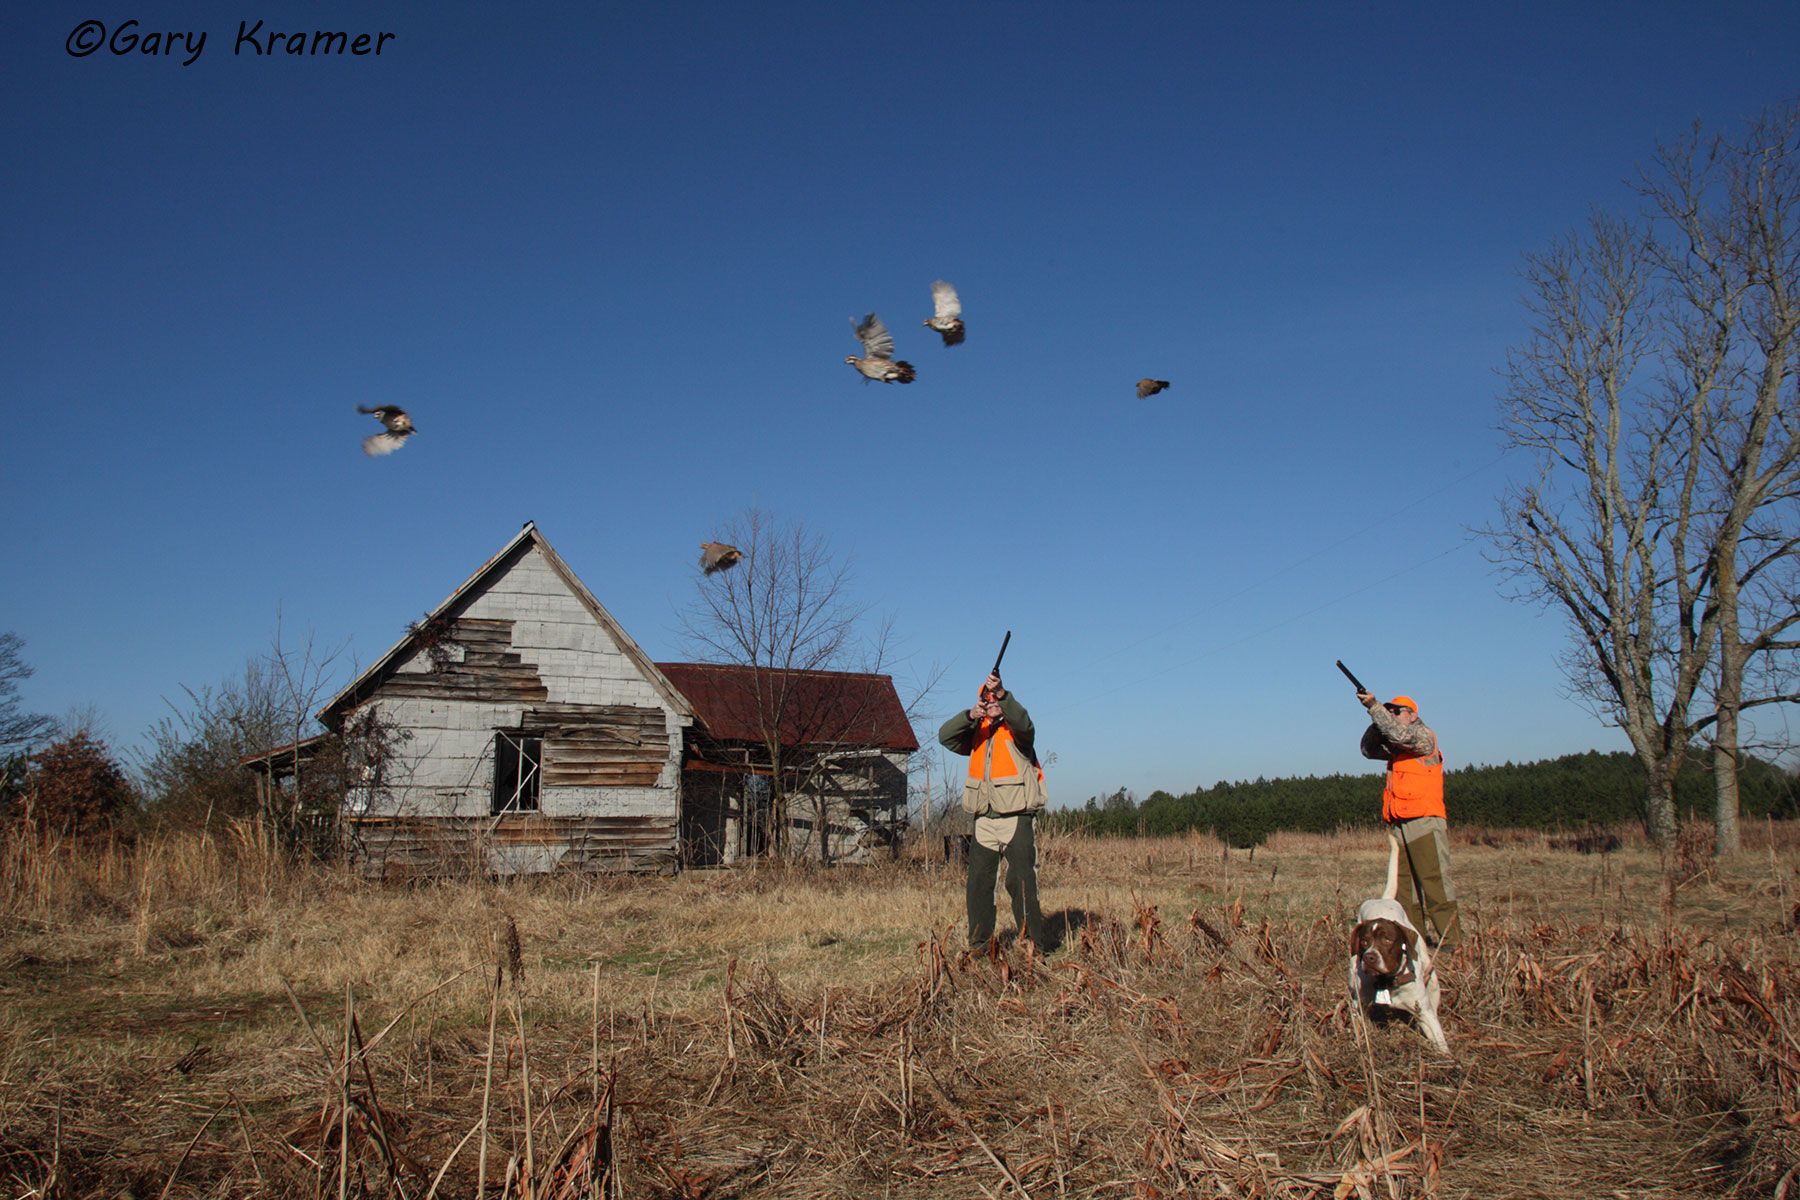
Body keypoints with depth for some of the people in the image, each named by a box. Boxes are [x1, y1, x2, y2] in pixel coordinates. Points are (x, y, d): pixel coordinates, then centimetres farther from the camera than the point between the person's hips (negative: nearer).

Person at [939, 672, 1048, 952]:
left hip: (1016, 820, -5)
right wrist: (971, 715, -20)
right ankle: (979, 945, 17)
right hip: (984, 822, 5)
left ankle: (1034, 945, -4)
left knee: (1021, 883, -10)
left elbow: (1023, 721, -23)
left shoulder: (1016, 730, 1)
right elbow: (946, 736, -3)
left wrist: (1002, 694, -39)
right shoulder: (977, 733, 13)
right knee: (978, 884, 8)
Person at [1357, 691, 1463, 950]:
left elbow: (1399, 733, -18)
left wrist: (1374, 707, -16)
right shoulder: (1394, 746, 22)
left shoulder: (1423, 736, -1)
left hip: (1425, 823, -8)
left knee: (1434, 881, -9)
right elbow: (1369, 750, 13)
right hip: (1399, 826, 8)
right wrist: (1377, 722, 0)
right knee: (1404, 884, 5)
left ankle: (1451, 939, -7)